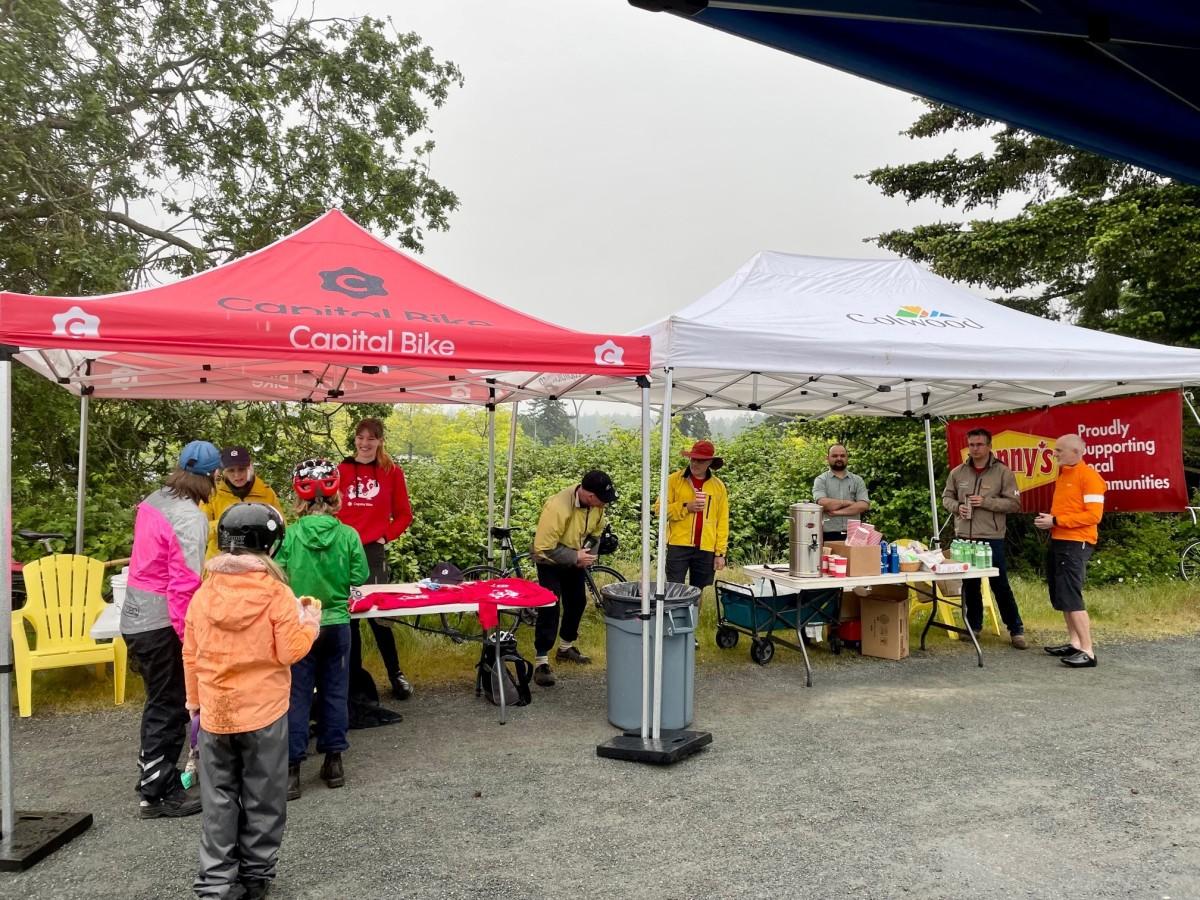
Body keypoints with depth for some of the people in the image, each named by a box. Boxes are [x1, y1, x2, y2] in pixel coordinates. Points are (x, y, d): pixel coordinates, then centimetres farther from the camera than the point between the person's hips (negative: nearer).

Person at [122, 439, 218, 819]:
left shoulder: (152, 502, 6)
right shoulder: (190, 518, -21)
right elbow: (185, 584, -25)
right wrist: (189, 637, -20)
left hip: (135, 617, 9)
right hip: (161, 624, -9)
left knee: (160, 702, 23)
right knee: (169, 708, 6)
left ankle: (152, 772, 37)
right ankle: (158, 794, 17)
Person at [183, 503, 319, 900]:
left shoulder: (202, 594, -3)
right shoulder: (277, 594, -14)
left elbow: (190, 655, 4)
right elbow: (291, 652, -13)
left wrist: (195, 701, 17)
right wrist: (310, 620, 3)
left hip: (215, 713, 3)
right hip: (264, 712, -2)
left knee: (219, 800, 14)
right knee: (262, 799, 13)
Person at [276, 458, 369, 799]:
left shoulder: (289, 535, -13)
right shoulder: (348, 535, -9)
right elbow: (360, 577, -5)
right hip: (337, 624, 2)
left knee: (296, 696, 8)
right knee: (335, 692, 14)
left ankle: (291, 770, 11)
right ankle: (334, 762, 23)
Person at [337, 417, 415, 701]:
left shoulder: (392, 472, 3)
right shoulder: (341, 470, 5)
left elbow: (404, 514, 7)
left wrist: (386, 537, -4)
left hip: (373, 549, -2)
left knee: (377, 611, -4)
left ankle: (395, 674, 10)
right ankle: (354, 672, 22)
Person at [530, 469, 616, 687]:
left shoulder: (597, 503, -18)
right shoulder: (557, 507, -39)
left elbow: (596, 530, 3)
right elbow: (543, 548, -34)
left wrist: (588, 554, -12)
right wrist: (576, 557, -28)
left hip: (576, 560, 7)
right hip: (551, 561, -7)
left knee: (578, 602, 17)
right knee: (549, 608, -14)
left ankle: (566, 648, 37)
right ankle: (541, 661, -5)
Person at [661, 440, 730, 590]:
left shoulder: (719, 486, 6)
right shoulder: (674, 479, 1)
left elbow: (722, 522, 6)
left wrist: (720, 552, 2)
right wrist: (686, 507, -14)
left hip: (706, 549, 2)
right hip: (679, 546, -2)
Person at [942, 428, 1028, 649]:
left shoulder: (1003, 472, -4)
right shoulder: (957, 473, 7)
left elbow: (1014, 504, -6)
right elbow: (946, 497, 16)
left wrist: (986, 501, -17)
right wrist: (957, 507, -6)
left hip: (992, 539, -4)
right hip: (963, 538, 4)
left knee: (1000, 585, 0)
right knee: (969, 584, 13)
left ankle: (1016, 630, 11)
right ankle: (973, 626, 26)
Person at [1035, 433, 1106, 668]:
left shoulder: (1089, 476, -12)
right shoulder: (1063, 474, 15)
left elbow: (1094, 515, -18)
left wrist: (1056, 521, -19)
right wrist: (1048, 520, 7)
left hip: (1076, 544, -9)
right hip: (1058, 541, 9)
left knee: (1071, 596, -12)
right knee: (1060, 596, 13)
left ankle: (1088, 651, -8)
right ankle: (1074, 643, 22)